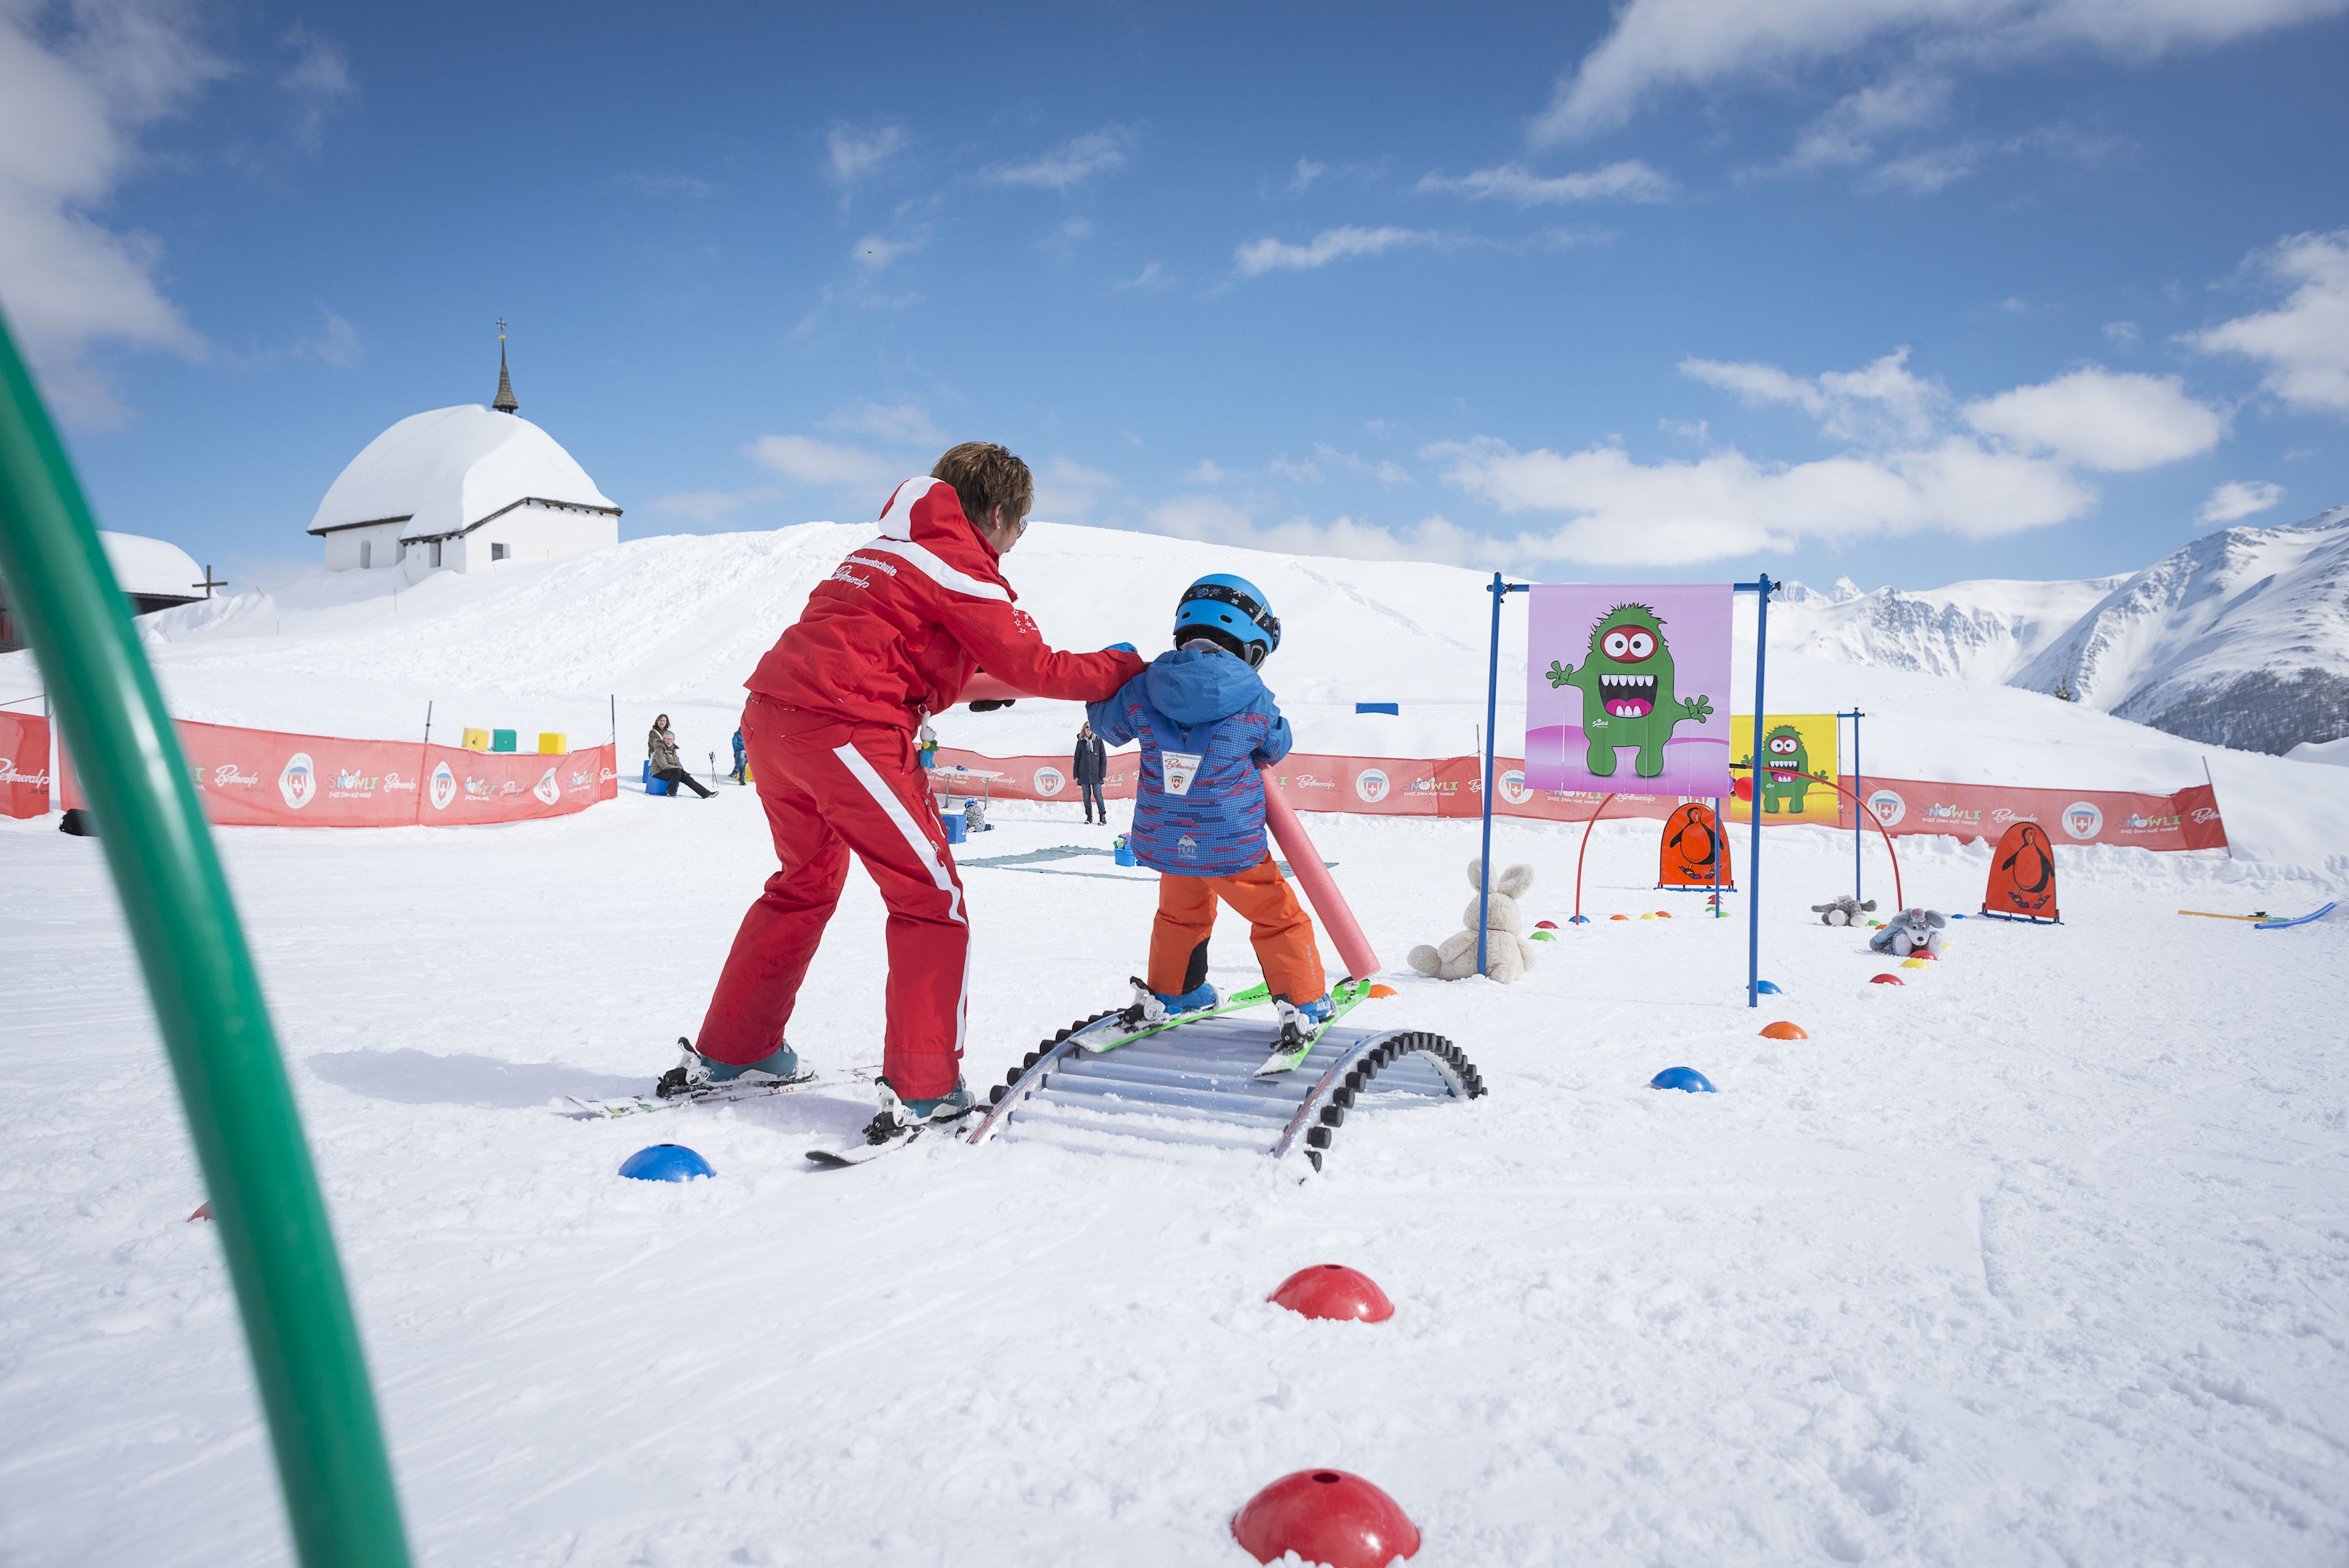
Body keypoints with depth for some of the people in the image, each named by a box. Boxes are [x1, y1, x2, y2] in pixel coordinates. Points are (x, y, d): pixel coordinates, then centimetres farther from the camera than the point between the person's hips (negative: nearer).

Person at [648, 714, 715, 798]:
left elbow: (676, 763, 17)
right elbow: (664, 765, -21)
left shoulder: (673, 749, 12)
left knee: (687, 778, -9)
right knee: (677, 771, -33)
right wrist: (680, 769, -19)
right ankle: (671, 793, -21)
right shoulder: (659, 750, -14)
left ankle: (706, 793, -14)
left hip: (671, 771, 8)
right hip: (659, 772, -8)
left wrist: (680, 769, -5)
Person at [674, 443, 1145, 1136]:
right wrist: (1122, 666, 12)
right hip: (845, 732, -9)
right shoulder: (958, 565, -2)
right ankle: (921, 1090, -1)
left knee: (805, 883, 25)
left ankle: (725, 1052, 33)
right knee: (932, 898, 0)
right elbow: (1035, 667, -2)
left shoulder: (883, 549, 25)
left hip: (770, 717, 9)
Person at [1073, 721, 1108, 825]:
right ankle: (1089, 816, 16)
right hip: (1084, 774, 2)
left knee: (1098, 795, -4)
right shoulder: (1081, 742, 7)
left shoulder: (1098, 740, 1)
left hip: (1096, 774, -2)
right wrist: (1076, 775, 4)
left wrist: (1103, 774, -5)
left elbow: (1103, 758, 1)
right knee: (1087, 796, 7)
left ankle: (1103, 817, 3)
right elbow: (1077, 759, 10)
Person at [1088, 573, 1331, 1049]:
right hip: (1233, 846, -4)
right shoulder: (1253, 700, -13)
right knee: (1278, 916, 14)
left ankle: (1167, 994, 40)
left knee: (1181, 913, 29)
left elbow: (1105, 722, 9)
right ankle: (1302, 1002, 16)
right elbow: (1277, 747, 6)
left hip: (1166, 841, 4)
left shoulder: (1143, 691, -9)